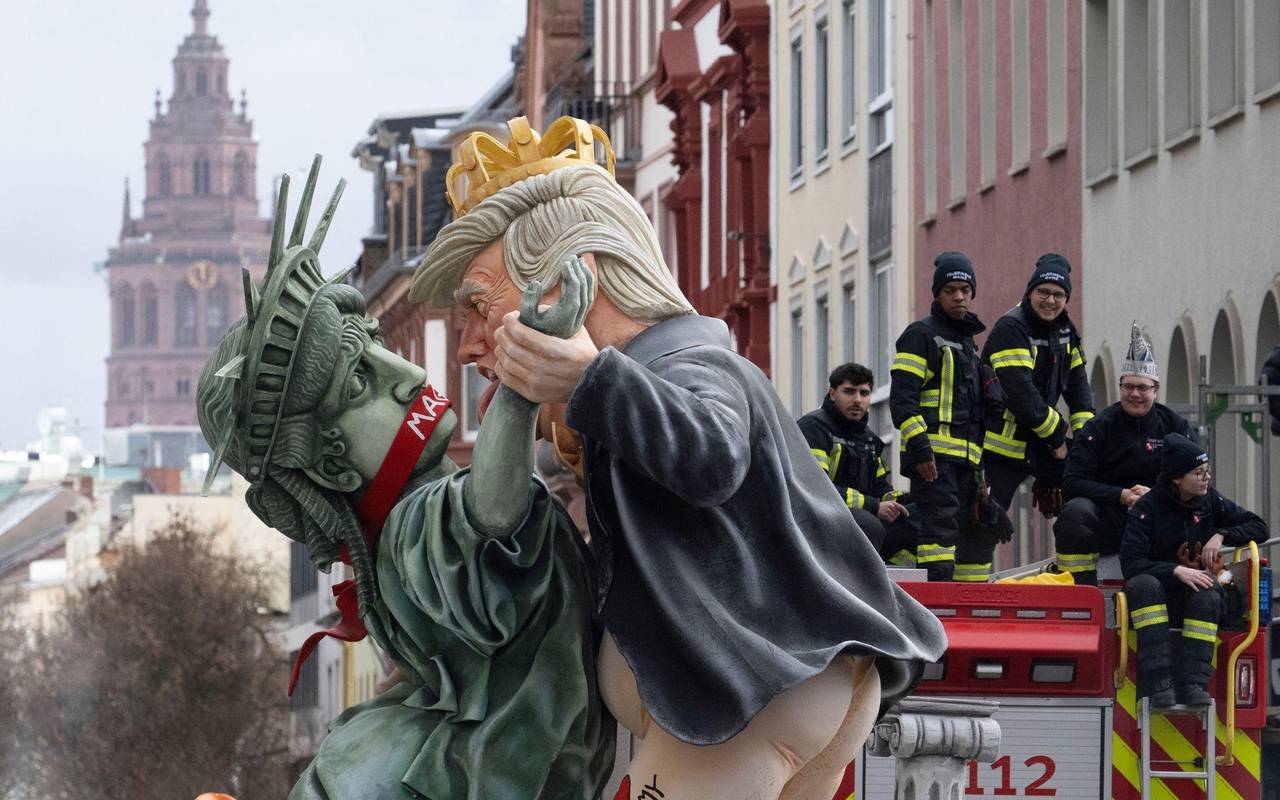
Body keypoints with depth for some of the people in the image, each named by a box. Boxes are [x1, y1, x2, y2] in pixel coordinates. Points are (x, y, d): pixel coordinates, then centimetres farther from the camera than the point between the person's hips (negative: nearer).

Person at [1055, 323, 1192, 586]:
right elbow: (1071, 483, -6)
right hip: (1109, 520, -1)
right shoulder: (1098, 428, 4)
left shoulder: (1174, 426, 9)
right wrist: (1122, 495, -17)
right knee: (1075, 512, -31)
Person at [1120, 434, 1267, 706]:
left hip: (1197, 600, 2)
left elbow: (1258, 527, 10)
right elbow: (1131, 564, -16)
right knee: (1143, 584, -36)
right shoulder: (1147, 507, -6)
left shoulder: (1210, 501, 6)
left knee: (1209, 590, -32)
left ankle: (1193, 683, -39)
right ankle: (1159, 682, -43)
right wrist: (1176, 570, -28)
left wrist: (1222, 535, -7)